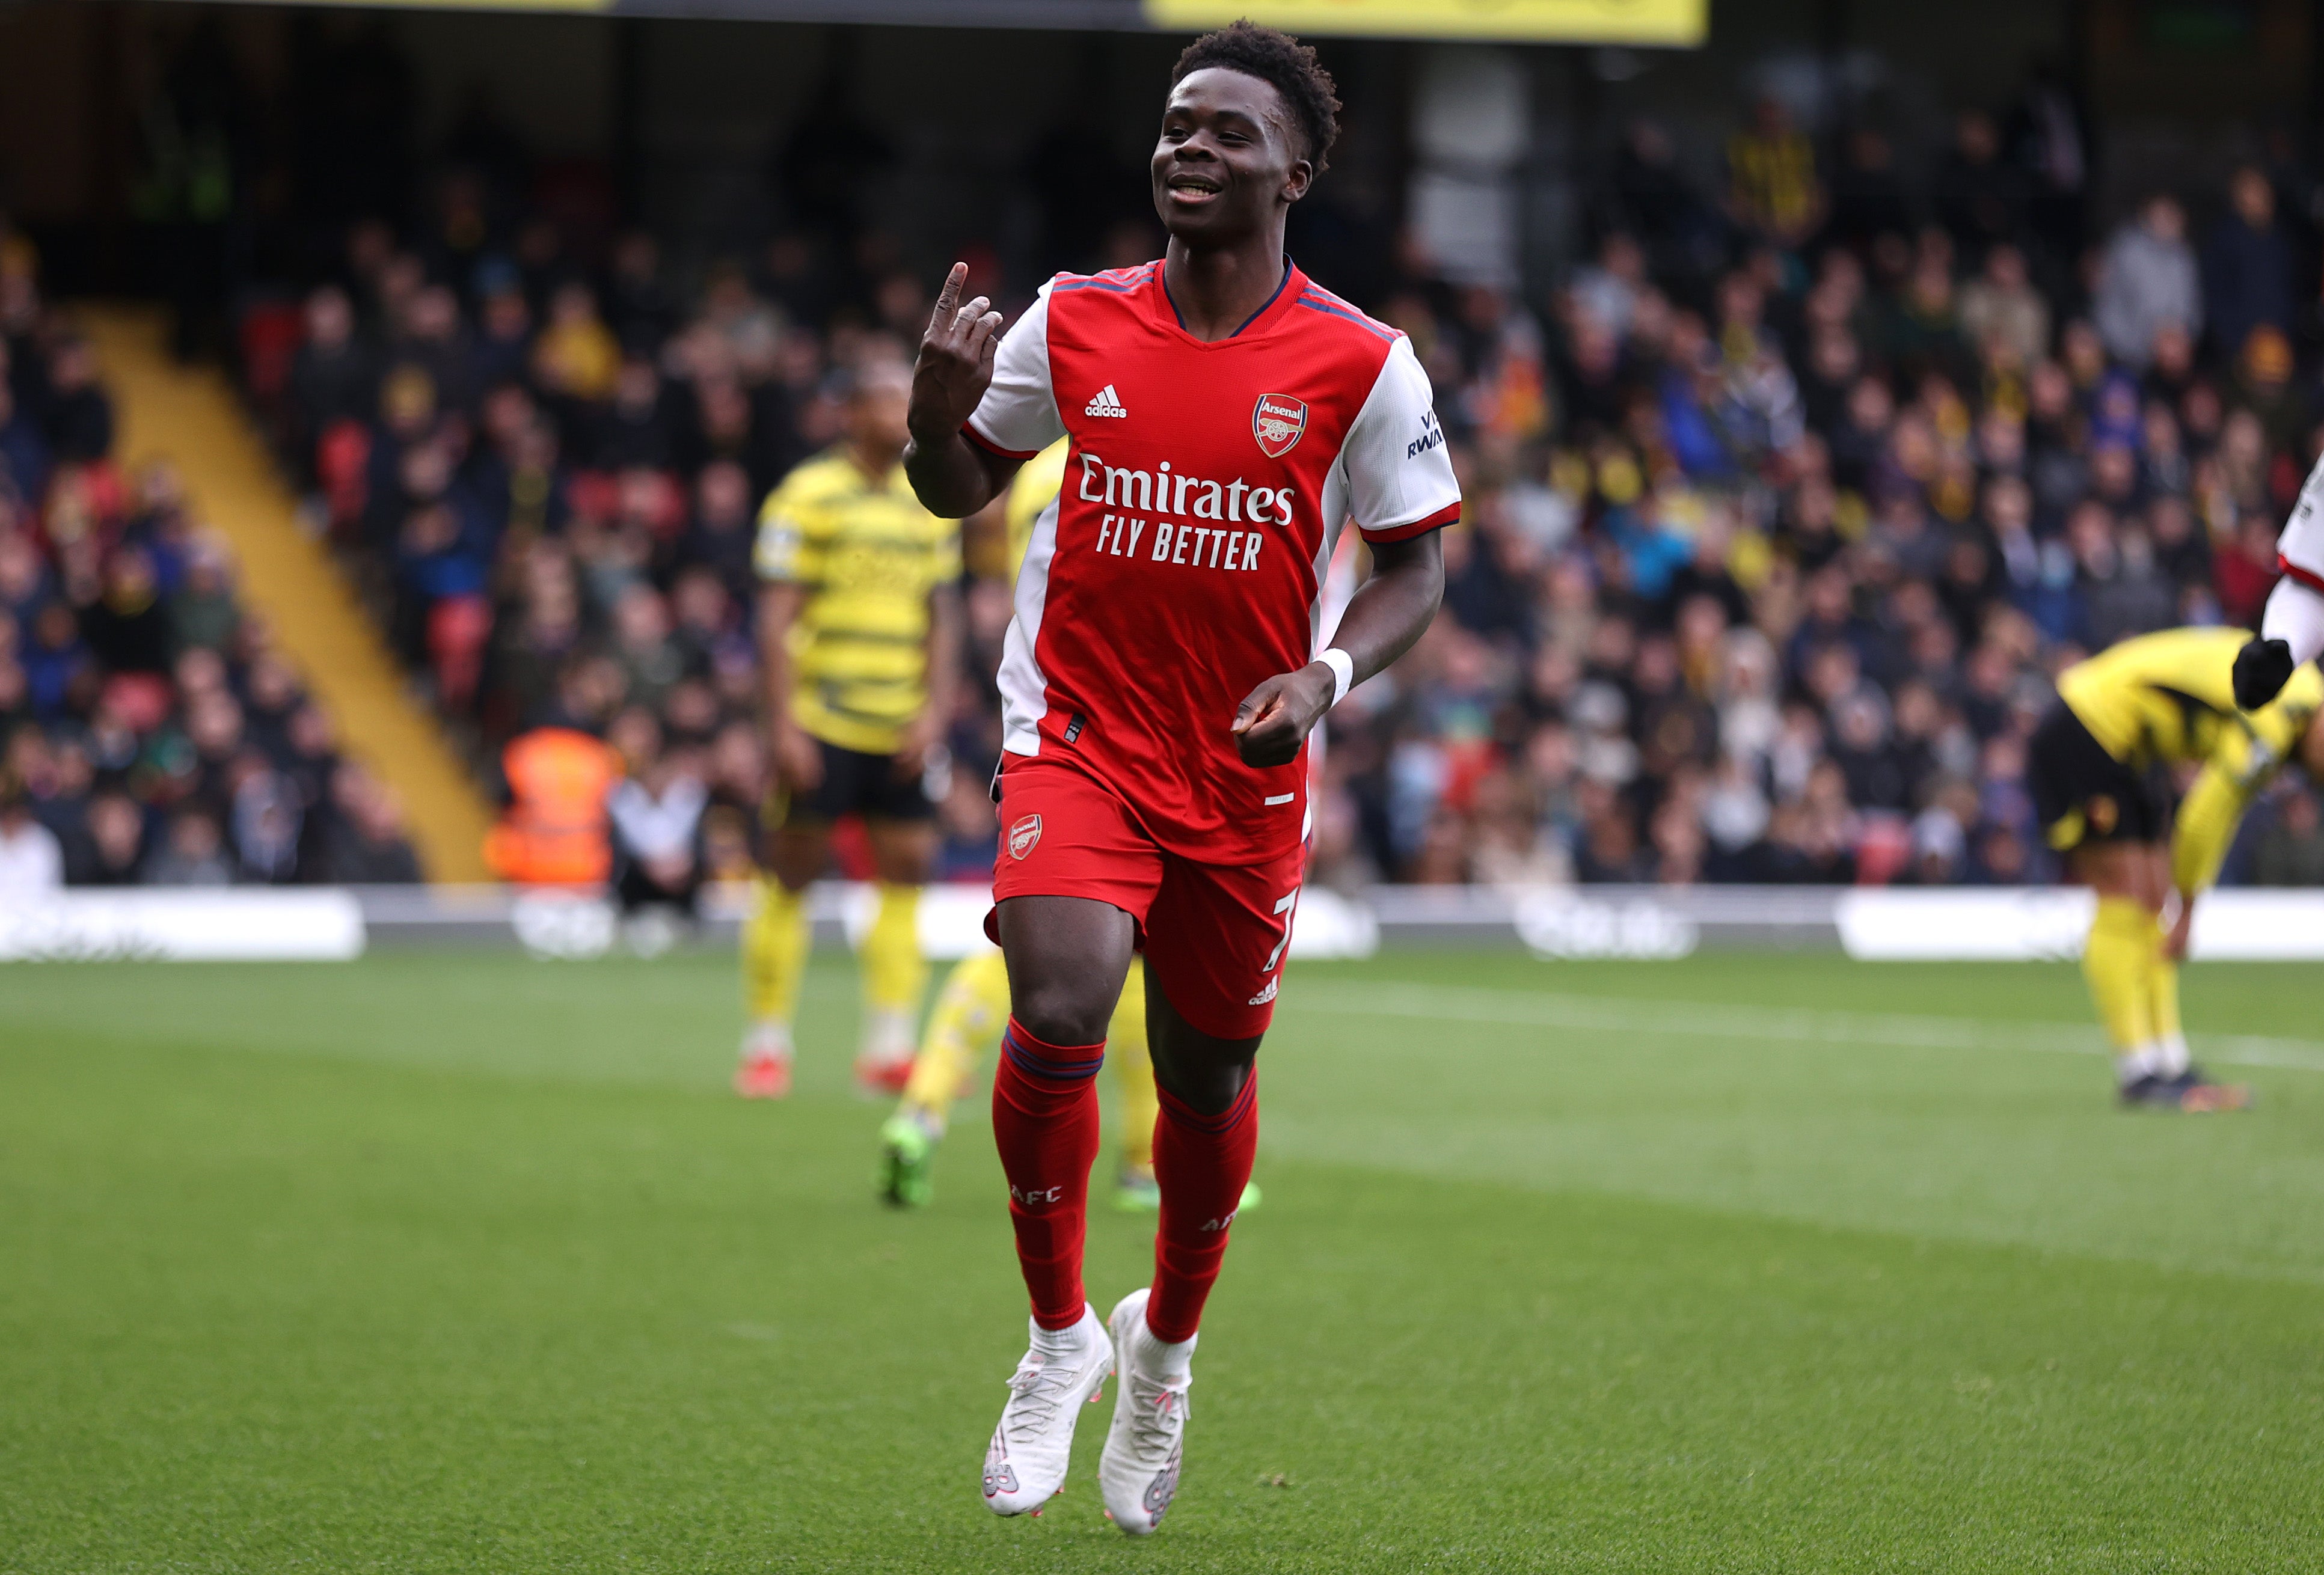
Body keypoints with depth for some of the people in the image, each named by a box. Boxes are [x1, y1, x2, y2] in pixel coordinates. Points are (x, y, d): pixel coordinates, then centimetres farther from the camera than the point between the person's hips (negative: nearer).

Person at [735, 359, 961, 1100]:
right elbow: (776, 617, -7)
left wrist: (934, 711, 1)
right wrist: (783, 725, -14)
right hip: (819, 725, -5)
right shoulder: (806, 496, -4)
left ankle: (889, 1050, 2)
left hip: (901, 731, 5)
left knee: (907, 874, -1)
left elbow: (940, 616, 13)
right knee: (791, 877, -1)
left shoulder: (931, 504, 12)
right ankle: (766, 1046, 7)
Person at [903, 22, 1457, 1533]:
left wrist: (1327, 674, -17)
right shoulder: (1071, 324, 0)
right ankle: (1060, 1334, -1)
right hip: (1078, 738, 0)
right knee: (1057, 1013, -23)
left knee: (1210, 1077, 11)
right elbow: (958, 489, 12)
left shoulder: (1360, 364, -6)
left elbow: (1417, 565, 1)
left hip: (1247, 770, 0)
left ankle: (1167, 1348, 39)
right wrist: (942, 391, -10)